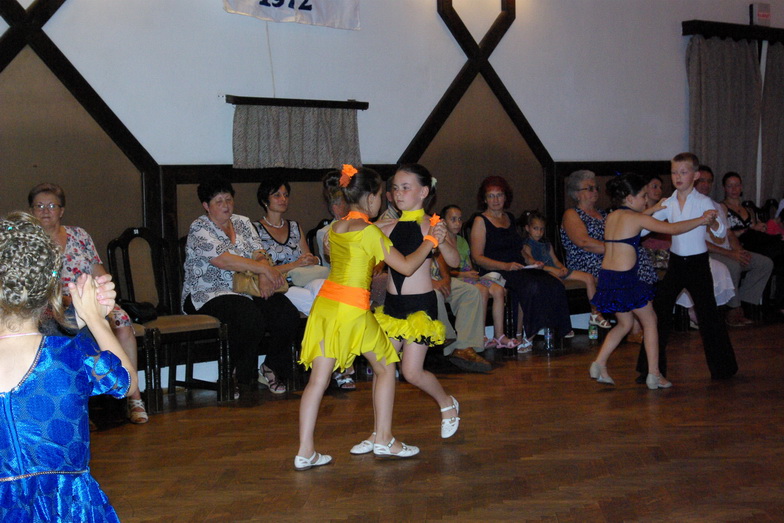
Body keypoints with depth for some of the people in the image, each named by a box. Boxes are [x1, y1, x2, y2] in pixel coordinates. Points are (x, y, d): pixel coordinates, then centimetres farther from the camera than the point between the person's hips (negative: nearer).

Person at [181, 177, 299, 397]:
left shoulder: (242, 223, 16)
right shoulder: (199, 229, -5)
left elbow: (258, 253, 4)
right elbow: (223, 261, -19)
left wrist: (264, 277, -18)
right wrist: (264, 268, -20)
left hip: (246, 291, 6)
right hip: (209, 295, -6)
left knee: (288, 314, -20)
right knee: (251, 318, -35)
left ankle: (272, 369, 3)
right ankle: (242, 377, -11)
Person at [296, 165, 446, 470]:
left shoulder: (335, 228, 11)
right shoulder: (370, 232, -10)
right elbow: (407, 267, -7)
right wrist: (430, 240, 6)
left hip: (325, 304, 7)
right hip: (353, 308, -6)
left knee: (319, 378, 4)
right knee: (385, 368, 13)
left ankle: (305, 452, 1)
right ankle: (384, 441, 17)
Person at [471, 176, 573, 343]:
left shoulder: (509, 218, 23)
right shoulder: (480, 221, 3)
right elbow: (477, 257, -6)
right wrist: (506, 266, -18)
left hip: (520, 269, 6)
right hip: (496, 273, -6)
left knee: (555, 285, -21)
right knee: (531, 286, -35)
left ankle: (560, 329, -15)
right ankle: (522, 334, -25)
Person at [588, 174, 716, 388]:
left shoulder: (612, 217, 12)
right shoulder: (636, 218, -8)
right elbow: (673, 229, -9)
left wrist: (652, 210, 39)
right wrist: (702, 220, 0)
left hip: (607, 276, 7)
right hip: (626, 279, -7)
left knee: (624, 323, 23)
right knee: (649, 321, 11)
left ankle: (599, 363, 10)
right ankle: (654, 375, 11)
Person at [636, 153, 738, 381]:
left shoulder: (703, 202, -9)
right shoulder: (668, 204, 4)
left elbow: (721, 233, -17)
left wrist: (713, 222, -38)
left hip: (698, 262, -4)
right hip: (675, 263, 4)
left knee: (708, 315, 2)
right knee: (659, 312, 1)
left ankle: (723, 367, 19)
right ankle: (652, 368, 10)